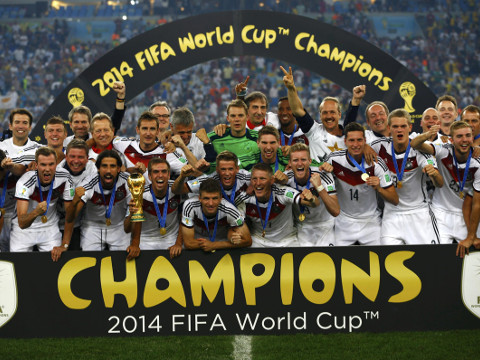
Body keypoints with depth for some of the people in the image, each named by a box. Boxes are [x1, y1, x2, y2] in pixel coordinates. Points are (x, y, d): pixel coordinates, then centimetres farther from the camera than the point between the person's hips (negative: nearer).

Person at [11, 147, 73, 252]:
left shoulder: (64, 178, -17)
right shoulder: (25, 182, -26)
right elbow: (22, 223, -33)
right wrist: (36, 212, -53)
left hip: (50, 227, 2)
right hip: (24, 228, -2)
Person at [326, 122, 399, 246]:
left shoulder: (377, 164, -14)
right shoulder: (334, 159, -11)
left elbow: (395, 200, -11)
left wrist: (378, 188, -29)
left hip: (370, 222, -1)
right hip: (343, 221, 1)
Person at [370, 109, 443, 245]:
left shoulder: (418, 150, -12)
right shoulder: (381, 146, -5)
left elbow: (439, 184, -19)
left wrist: (434, 173, -42)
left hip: (418, 212, -1)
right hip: (392, 212, 2)